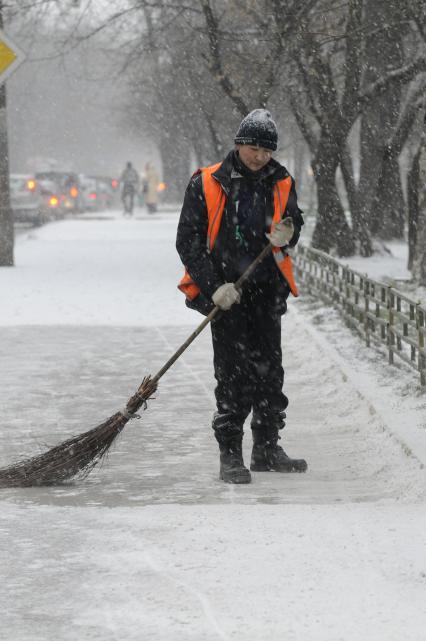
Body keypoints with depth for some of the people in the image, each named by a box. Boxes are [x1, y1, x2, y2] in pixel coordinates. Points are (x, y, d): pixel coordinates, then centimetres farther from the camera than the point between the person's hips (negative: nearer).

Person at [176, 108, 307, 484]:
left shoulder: (281, 184, 7)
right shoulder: (206, 185, -5)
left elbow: (293, 221, 18)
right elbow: (188, 241, -5)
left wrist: (286, 235, -8)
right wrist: (214, 286, -14)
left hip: (268, 292, 4)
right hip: (226, 293, -4)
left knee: (269, 370, 7)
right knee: (234, 375, -8)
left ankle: (267, 449, 19)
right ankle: (230, 455, -2)